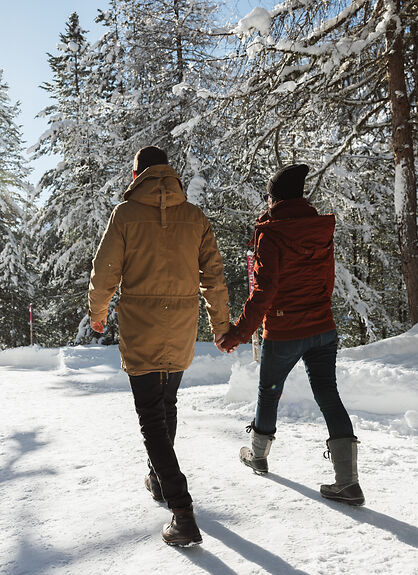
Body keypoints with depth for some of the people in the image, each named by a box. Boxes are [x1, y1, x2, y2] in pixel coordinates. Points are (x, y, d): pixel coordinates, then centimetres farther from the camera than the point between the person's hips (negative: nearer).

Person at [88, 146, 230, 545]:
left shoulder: (126, 213, -5)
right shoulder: (194, 216, 4)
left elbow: (105, 270, -4)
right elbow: (213, 275, 3)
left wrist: (97, 312, 14)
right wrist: (221, 327, 10)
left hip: (140, 327, -4)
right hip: (182, 331, 4)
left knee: (152, 416, 0)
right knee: (167, 405, 22)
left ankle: (182, 511, -7)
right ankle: (159, 478, 40)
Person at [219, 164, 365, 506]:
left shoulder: (271, 234, -15)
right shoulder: (323, 228, 2)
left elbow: (264, 289, -21)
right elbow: (326, 280, 11)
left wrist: (239, 333, -16)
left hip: (283, 333, -4)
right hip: (323, 329, 5)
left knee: (269, 392, 17)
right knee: (328, 394, 8)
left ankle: (258, 454, 37)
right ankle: (348, 481, 6)